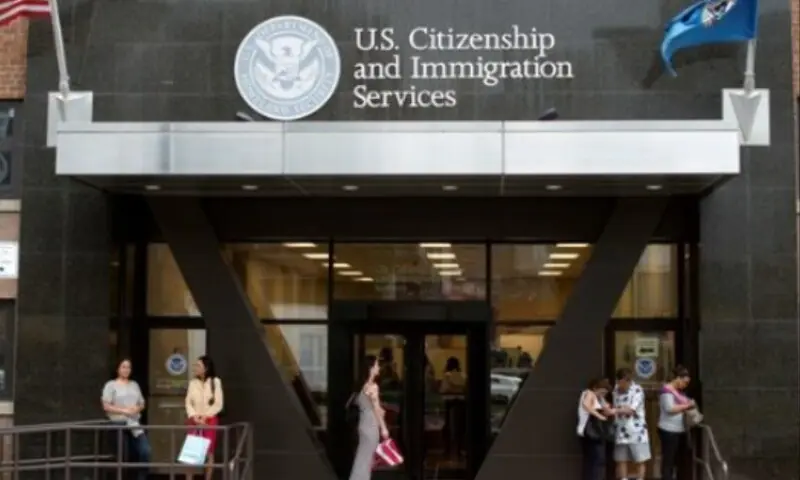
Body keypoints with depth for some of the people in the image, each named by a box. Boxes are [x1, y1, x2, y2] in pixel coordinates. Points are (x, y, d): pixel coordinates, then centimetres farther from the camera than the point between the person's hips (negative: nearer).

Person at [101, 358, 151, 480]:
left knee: (145, 451, -10)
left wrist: (137, 409, -7)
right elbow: (106, 406, -7)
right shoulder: (111, 385, 0)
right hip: (119, 424, -4)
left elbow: (142, 404, 17)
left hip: (135, 423, 4)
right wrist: (124, 411, -15)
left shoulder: (134, 385, 16)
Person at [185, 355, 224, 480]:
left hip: (210, 420, -2)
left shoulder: (215, 381, -1)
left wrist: (205, 416, -13)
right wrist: (194, 416, -12)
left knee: (209, 452, -1)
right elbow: (188, 402, 3)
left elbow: (219, 404, -5)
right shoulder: (193, 383, 8)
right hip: (194, 421, 2)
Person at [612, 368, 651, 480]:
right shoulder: (616, 389, 6)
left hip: (636, 431, -5)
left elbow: (631, 410, -22)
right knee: (621, 459, 6)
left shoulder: (637, 390, -13)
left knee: (640, 460, 2)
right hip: (621, 432, 5)